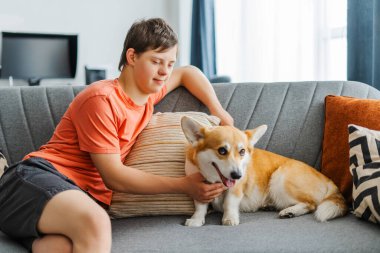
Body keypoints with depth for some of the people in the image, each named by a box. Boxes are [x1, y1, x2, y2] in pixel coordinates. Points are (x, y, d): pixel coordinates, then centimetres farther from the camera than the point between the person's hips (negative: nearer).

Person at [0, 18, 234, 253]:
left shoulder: (148, 94, 17)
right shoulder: (101, 99, -8)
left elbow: (186, 72, 37)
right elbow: (114, 177, -9)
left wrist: (219, 112, 21)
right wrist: (184, 185, -7)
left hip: (86, 196, 5)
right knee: (96, 223, -42)